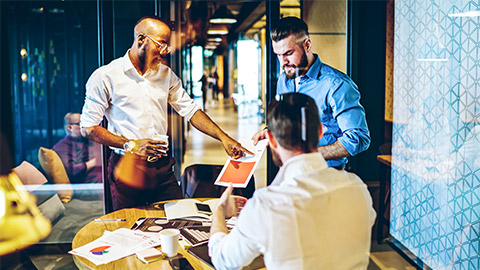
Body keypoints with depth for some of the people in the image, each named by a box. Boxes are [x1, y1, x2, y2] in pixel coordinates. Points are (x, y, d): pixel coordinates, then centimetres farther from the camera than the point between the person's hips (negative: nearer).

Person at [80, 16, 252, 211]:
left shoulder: (166, 74, 10)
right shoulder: (105, 76, -5)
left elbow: (190, 109, 10)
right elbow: (88, 127, -6)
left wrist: (223, 138, -2)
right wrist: (130, 145, -16)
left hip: (163, 167, 4)